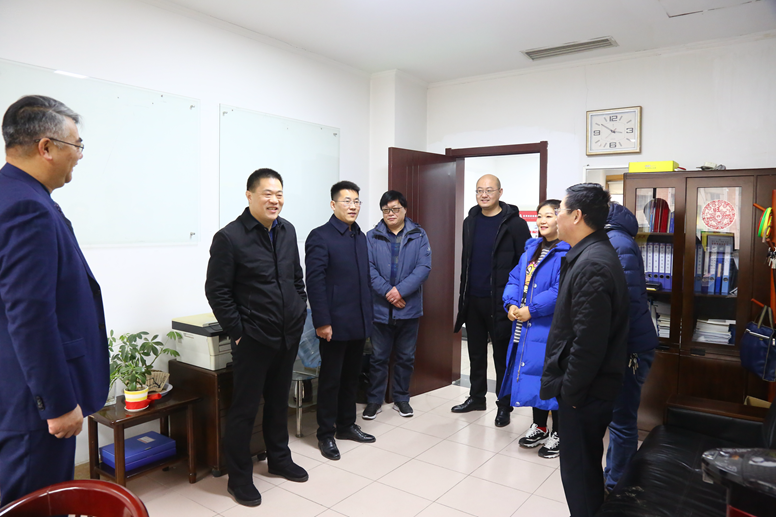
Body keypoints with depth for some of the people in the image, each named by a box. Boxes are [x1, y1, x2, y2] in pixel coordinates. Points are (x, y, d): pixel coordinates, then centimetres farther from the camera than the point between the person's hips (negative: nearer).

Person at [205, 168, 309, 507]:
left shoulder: (287, 231, 6)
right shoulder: (229, 237, -13)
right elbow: (216, 291, -11)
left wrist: (300, 312, 10)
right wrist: (238, 332, -12)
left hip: (289, 336, 6)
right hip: (253, 340, -6)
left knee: (279, 401, 21)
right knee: (245, 409, 6)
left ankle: (279, 459, 39)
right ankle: (239, 478, 23)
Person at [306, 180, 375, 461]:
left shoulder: (360, 236, 12)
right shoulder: (320, 236, -9)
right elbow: (314, 282, -14)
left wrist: (368, 315, 12)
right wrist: (321, 321, -18)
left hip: (359, 322, 7)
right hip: (335, 322, -7)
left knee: (351, 376, 17)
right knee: (330, 379, 5)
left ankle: (347, 425, 32)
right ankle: (326, 434, 19)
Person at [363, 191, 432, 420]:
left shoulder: (418, 235, 1)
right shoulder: (372, 237, 1)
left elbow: (424, 267, -8)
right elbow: (369, 268, -7)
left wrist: (401, 290, -18)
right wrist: (387, 292, -19)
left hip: (409, 307, 1)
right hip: (380, 308, 0)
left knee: (406, 357, 13)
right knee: (378, 357, 9)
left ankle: (401, 398, 29)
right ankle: (374, 400, 23)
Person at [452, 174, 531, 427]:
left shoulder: (514, 223, -9)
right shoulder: (470, 221, 9)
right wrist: (464, 291, 13)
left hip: (500, 301, -5)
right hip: (472, 300, 5)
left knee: (502, 355, 6)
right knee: (476, 352, 16)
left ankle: (504, 405, 19)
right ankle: (476, 397, 30)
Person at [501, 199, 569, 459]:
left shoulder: (568, 253, -14)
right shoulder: (531, 249, 13)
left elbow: (560, 291, -23)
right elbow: (514, 278, 12)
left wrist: (531, 309, -19)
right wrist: (511, 304, -4)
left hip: (551, 328, -8)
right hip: (525, 327, 8)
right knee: (532, 374, 17)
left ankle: (558, 434, 21)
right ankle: (539, 427, 35)